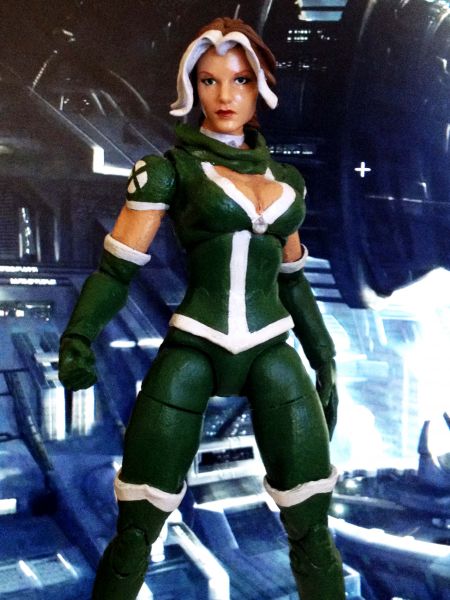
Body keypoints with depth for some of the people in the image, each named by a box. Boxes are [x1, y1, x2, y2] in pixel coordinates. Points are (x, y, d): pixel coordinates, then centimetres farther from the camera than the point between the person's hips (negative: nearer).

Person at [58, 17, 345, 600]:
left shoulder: (286, 179, 14)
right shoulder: (170, 168, 3)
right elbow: (117, 266, -4)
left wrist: (325, 362, 19)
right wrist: (79, 333, -20)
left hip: (272, 351, 3)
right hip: (192, 350, -3)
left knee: (312, 528, 2)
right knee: (136, 530, -2)